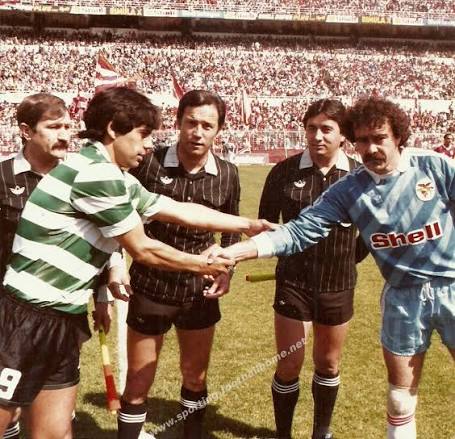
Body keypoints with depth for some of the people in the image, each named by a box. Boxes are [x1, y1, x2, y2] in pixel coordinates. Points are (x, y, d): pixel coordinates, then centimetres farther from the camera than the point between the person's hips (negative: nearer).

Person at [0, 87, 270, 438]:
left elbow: (182, 211, 19)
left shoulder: (118, 181, 12)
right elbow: (142, 250, -11)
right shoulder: (95, 172, -17)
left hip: (63, 318, 9)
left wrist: (248, 225, 19)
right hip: (29, 318, -9)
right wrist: (202, 265, 3)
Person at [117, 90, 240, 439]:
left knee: (195, 379, 20)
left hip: (200, 291, 3)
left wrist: (227, 270, -1)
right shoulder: (149, 162, -13)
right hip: (150, 288, -2)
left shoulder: (228, 174, -5)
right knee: (138, 385, 10)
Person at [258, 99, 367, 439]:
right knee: (289, 366, 4)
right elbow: (266, 223, 3)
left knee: (328, 364, 18)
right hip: (293, 283, -1)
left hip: (338, 287, 2)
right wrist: (284, 253, -1)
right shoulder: (285, 172, -9)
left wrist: (346, 260, 6)